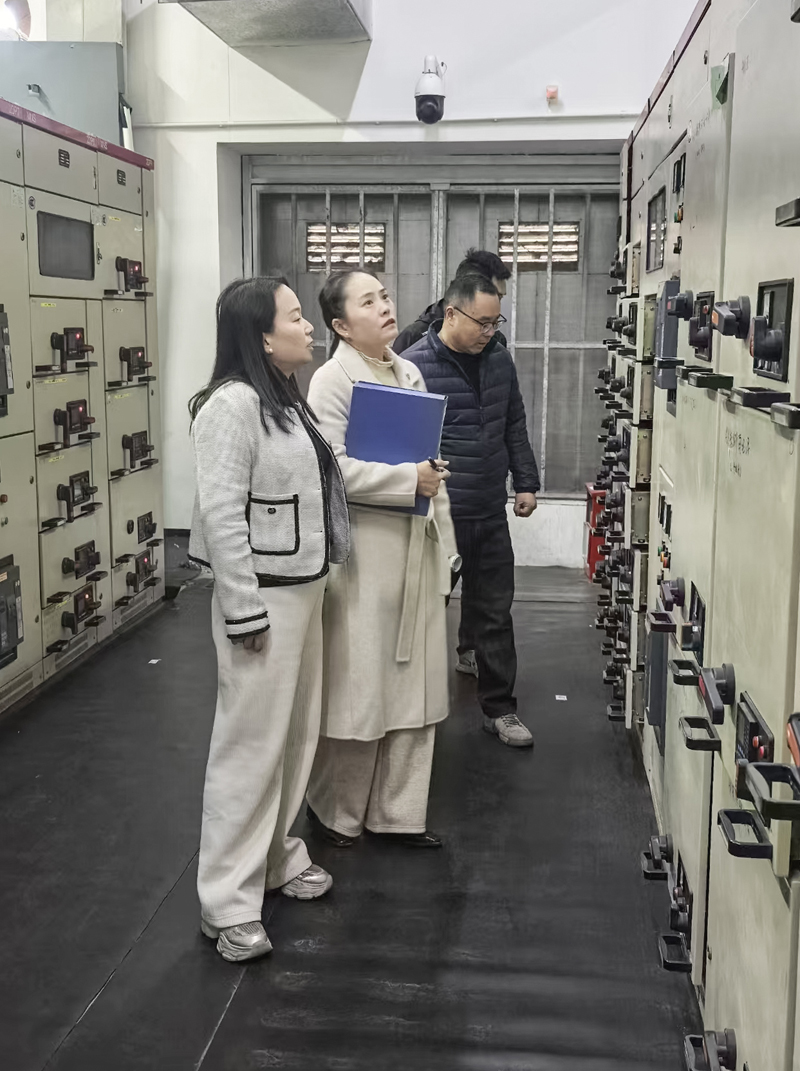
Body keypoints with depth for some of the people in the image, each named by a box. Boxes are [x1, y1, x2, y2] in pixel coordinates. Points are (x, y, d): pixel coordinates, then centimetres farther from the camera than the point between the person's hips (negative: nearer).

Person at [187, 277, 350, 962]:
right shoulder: (233, 404, -17)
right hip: (264, 596, -9)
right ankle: (228, 904, 9)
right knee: (252, 744, -3)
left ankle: (276, 855, 35)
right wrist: (246, 614, -21)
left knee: (297, 734, 17)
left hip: (305, 588, 9)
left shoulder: (287, 400, 12)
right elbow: (222, 517, -21)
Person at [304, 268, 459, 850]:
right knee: (358, 686, 2)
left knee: (414, 682, 11)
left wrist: (444, 539, 15)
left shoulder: (410, 373, 14)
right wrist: (409, 479, -18)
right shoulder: (332, 380, -8)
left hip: (418, 545, 7)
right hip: (365, 547, -7)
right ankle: (335, 811, 22)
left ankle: (398, 812, 24)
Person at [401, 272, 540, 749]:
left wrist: (526, 482, 15)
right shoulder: (415, 366, -12)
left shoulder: (499, 360, 8)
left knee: (494, 611, 11)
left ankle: (499, 707, 21)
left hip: (490, 513, 5)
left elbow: (515, 426, 18)